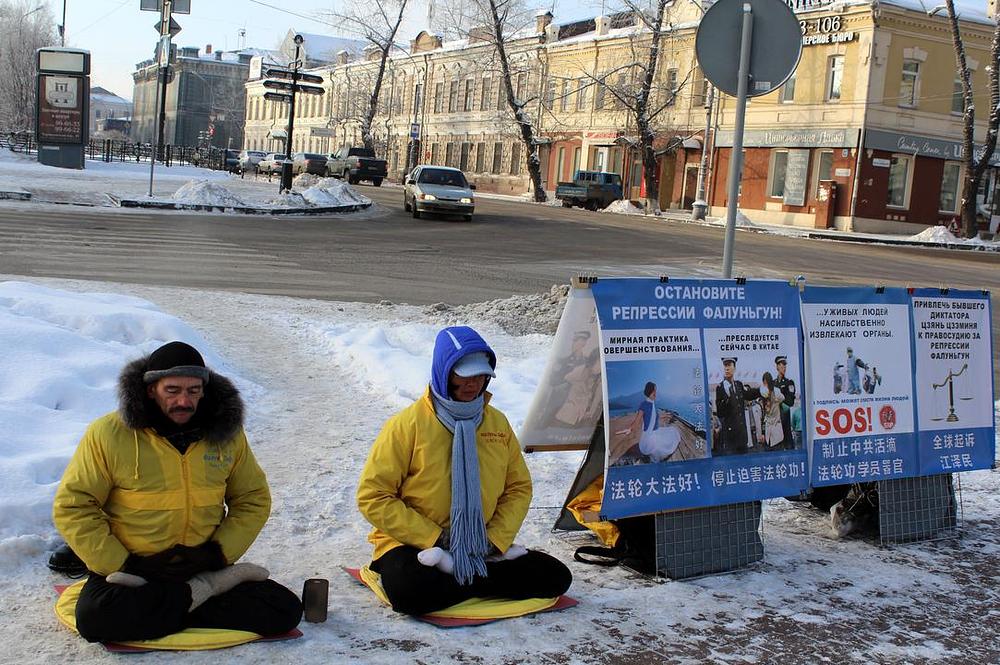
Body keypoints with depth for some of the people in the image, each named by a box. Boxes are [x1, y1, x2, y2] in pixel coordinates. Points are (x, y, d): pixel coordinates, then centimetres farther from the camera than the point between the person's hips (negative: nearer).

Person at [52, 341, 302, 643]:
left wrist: (219, 552, -7)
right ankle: (199, 592, -15)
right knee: (96, 618, -34)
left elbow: (253, 499, 9)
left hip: (203, 565, 2)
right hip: (131, 570, -2)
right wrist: (120, 565, -15)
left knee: (285, 611, -14)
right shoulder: (108, 434, -10)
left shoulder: (226, 432, -1)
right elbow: (72, 506, -7)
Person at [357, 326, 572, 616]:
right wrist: (434, 538, -16)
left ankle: (450, 573, -8)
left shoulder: (498, 423, 5)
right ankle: (483, 578, -11)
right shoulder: (408, 424, -10)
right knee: (413, 592, -38)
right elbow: (373, 497, -11)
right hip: (414, 545, -4)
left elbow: (519, 488, 12)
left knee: (556, 578, -10)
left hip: (478, 548, 5)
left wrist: (495, 539, -6)